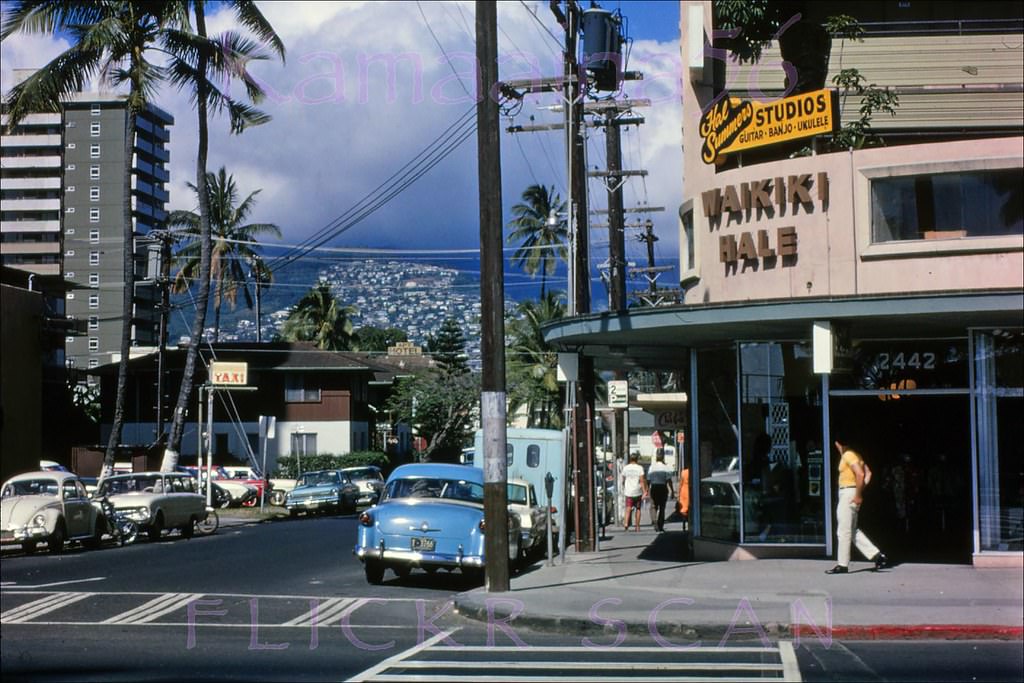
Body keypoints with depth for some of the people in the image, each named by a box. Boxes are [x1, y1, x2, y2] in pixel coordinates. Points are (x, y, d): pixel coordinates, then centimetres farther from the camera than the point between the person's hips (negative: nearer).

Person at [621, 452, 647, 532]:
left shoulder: (625, 468, 4)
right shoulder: (639, 468, -4)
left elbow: (623, 480, 11)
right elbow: (642, 481, -12)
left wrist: (623, 489, 28)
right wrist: (644, 492, -13)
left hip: (628, 492, 1)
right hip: (638, 492, -1)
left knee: (628, 509, -8)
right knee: (638, 509, 14)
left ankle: (626, 524, -30)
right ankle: (637, 527, 19)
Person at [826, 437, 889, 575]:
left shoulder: (848, 455, -14)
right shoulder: (855, 455, 15)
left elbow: (860, 474, -25)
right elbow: (868, 473, 18)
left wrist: (858, 495, -20)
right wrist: (860, 490, 10)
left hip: (849, 494, -10)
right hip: (848, 494, 10)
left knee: (844, 531, -2)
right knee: (852, 531, 15)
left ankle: (842, 565, 4)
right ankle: (876, 555, 11)